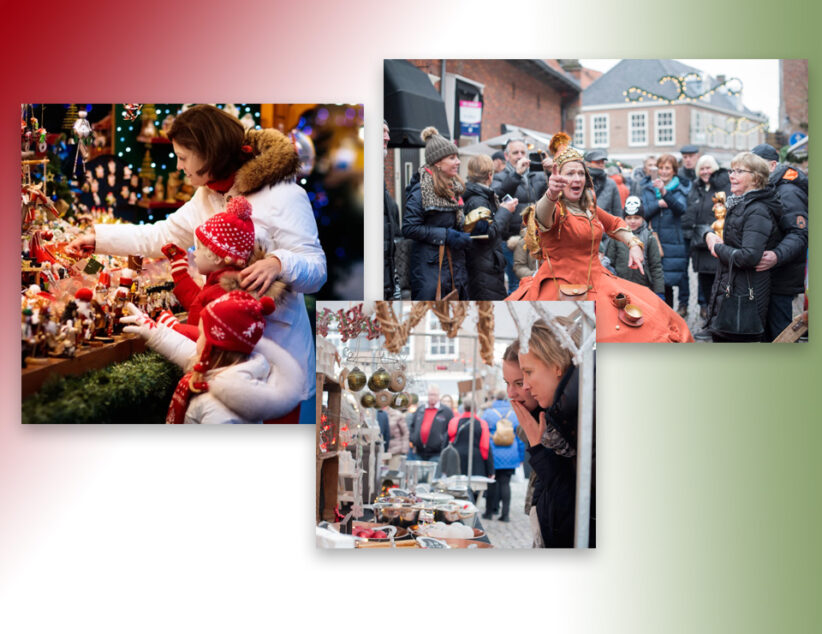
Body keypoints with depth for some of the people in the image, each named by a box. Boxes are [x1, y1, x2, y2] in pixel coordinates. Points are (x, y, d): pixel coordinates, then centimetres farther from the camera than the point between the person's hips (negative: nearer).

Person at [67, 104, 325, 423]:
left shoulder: (284, 197, -17)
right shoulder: (207, 196, 10)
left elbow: (316, 270, -19)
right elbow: (161, 236, 21)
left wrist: (278, 264, -40)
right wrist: (98, 237, 21)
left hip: (276, 338, -7)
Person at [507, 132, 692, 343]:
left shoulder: (590, 209, 13)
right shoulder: (555, 209, -11)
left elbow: (616, 224, 31)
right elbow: (543, 217, -36)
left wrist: (634, 245, 12)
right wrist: (551, 195, -59)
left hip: (597, 284, 7)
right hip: (561, 290, -7)